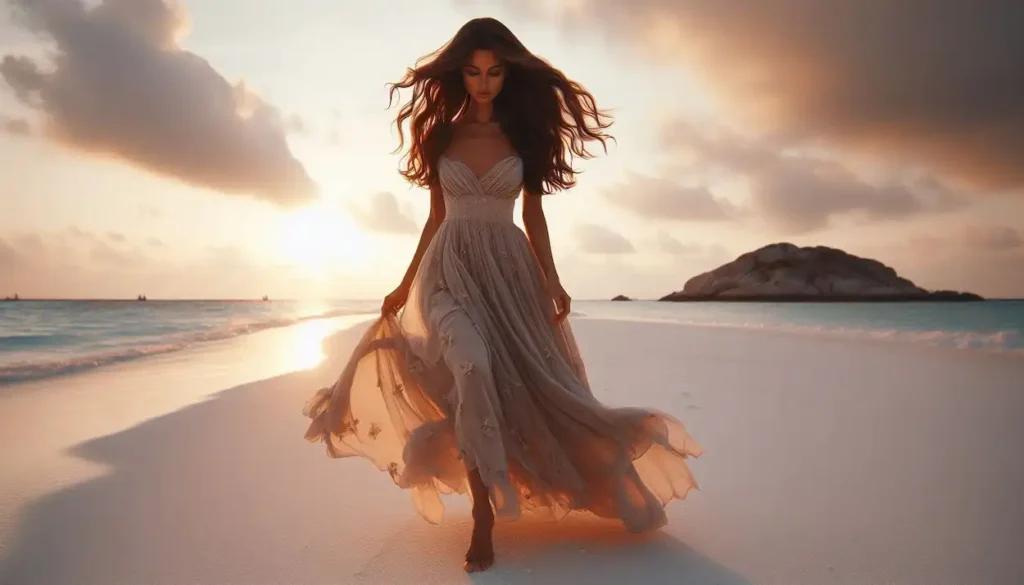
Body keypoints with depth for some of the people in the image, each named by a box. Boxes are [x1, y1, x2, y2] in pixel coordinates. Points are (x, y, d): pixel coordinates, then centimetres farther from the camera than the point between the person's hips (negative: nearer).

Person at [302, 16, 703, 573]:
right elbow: (436, 217, 13)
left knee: (532, 385, 1)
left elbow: (533, 214, 7)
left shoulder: (523, 134, 7)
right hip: (451, 270, -1)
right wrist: (405, 285, 12)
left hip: (509, 270, 1)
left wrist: (551, 280, -5)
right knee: (474, 367, -27)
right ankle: (483, 515, -19)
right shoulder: (441, 134, 9)